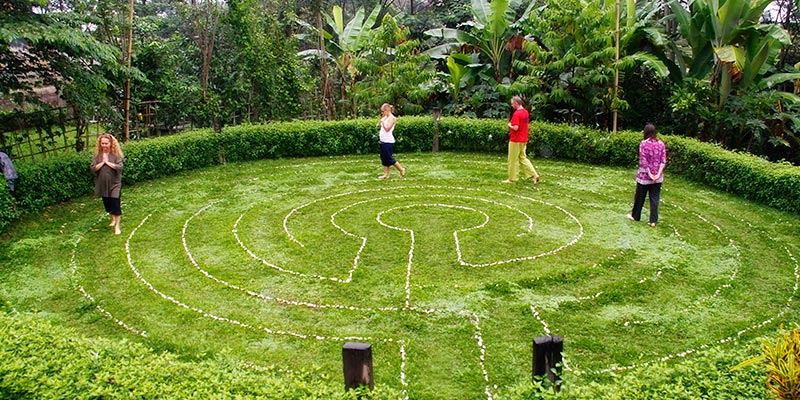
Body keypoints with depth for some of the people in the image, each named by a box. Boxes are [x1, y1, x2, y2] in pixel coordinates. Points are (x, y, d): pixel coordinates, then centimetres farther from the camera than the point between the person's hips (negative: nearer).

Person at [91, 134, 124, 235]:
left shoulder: (116, 154, -7)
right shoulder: (97, 155, 0)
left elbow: (120, 167, -18)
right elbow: (93, 169, -7)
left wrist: (108, 162, -16)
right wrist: (102, 162, -16)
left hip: (114, 184, -4)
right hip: (102, 184, 4)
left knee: (115, 204, -6)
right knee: (107, 204, 16)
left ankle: (117, 226, 2)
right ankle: (113, 219, 40)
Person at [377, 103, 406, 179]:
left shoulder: (392, 118, -12)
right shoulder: (385, 117, 13)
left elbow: (387, 128, -21)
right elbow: (380, 125, 15)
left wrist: (382, 121, -15)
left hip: (388, 141, -9)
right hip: (383, 141, 9)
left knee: (389, 158, -4)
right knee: (384, 158, 9)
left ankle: (401, 169, 10)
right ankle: (386, 174, 14)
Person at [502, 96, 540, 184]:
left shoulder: (516, 113, -20)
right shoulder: (526, 112, 9)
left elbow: (515, 128, -25)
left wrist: (510, 125, -6)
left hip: (515, 140, -9)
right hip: (524, 140, 9)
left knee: (513, 160, 3)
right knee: (522, 158, 15)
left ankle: (512, 179, 12)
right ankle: (534, 174, 6)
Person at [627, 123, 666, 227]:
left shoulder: (643, 143, -11)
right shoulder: (661, 144, 1)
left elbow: (643, 161, -15)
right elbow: (663, 161, -3)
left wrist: (649, 174, -10)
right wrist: (658, 173, -7)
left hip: (644, 175, -3)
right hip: (657, 176, 3)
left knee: (640, 197, 13)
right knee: (655, 198, 6)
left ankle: (635, 216, 29)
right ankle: (653, 221, 6)